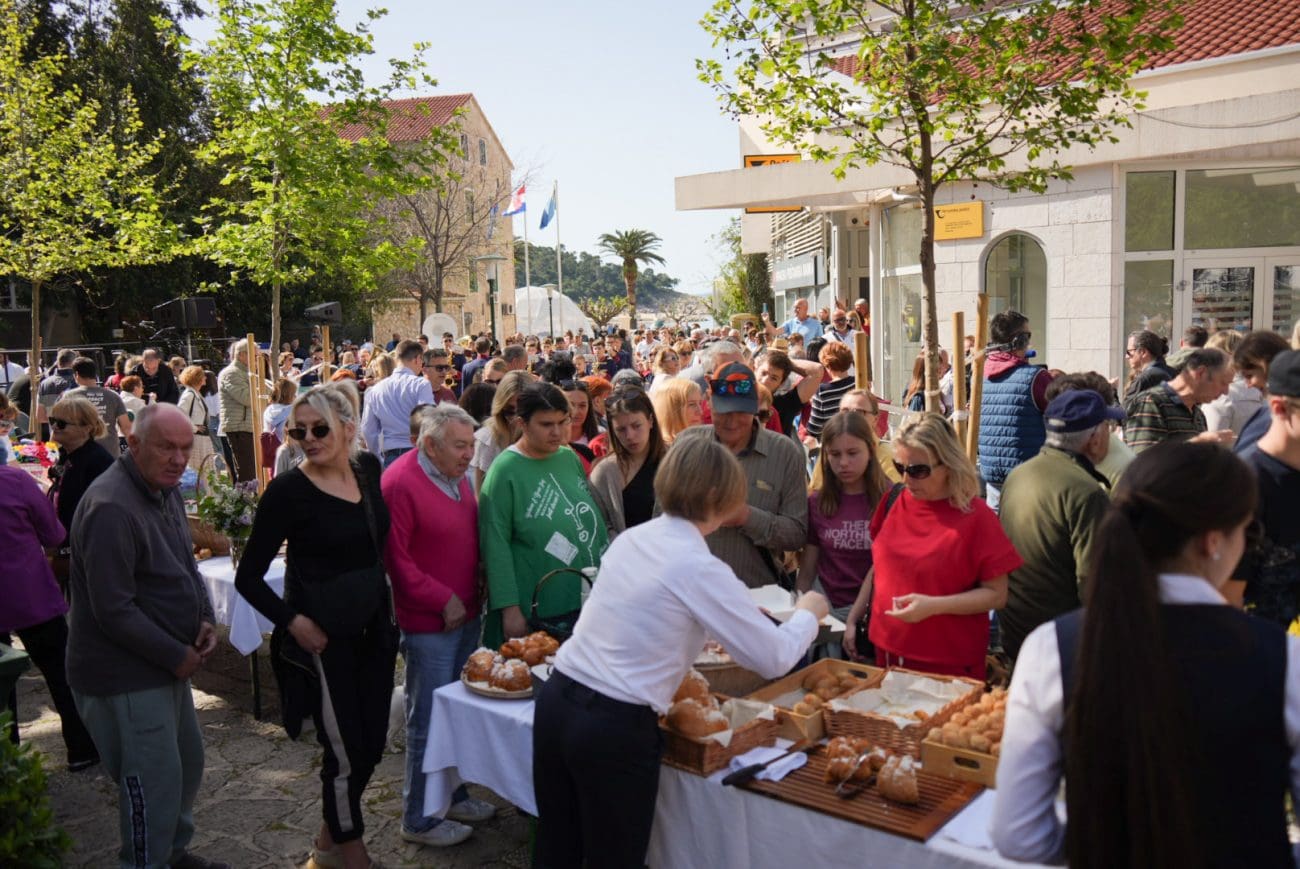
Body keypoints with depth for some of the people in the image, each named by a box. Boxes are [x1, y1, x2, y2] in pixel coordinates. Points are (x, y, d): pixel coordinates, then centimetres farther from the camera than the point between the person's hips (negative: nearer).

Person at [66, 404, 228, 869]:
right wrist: (176, 655, -17)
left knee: (188, 759, 22)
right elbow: (114, 612, -24)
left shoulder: (167, 490, 5)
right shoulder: (111, 508, -24)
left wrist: (204, 619, -1)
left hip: (167, 662, 10)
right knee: (156, 781, 1)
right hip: (125, 675, -10)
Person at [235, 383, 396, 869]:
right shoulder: (287, 491, -15)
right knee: (346, 751, 6)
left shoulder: (369, 469, 1)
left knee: (372, 743, 16)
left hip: (374, 626, 6)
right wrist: (292, 622, -17)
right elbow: (249, 577, -9)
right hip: (324, 635, -6)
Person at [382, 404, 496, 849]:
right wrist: (443, 600, -16)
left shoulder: (456, 476, 8)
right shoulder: (401, 482, -18)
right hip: (429, 624, -8)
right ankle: (419, 819, 19)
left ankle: (453, 794, 36)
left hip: (466, 614, 8)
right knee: (429, 721, 3)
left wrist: (473, 595, 7)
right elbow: (395, 558, -20)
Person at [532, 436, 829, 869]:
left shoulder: (630, 538, 6)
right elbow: (773, 658, -8)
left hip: (557, 701, 7)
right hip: (613, 727, -6)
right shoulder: (700, 568, -15)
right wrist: (808, 613, 11)